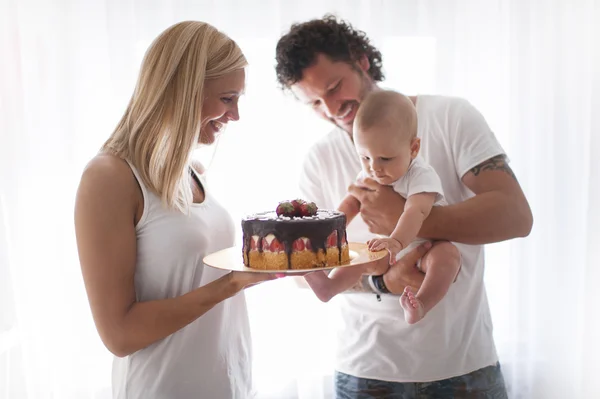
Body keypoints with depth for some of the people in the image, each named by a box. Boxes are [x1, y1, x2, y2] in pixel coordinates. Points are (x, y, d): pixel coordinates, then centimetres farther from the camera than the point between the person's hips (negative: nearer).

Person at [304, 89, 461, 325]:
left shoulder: (422, 176, -25)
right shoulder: (368, 175, -4)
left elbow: (416, 211, -42)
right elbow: (351, 202, 10)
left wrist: (396, 241, -60)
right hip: (391, 252, 7)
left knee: (447, 256, -34)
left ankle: (420, 304, -48)